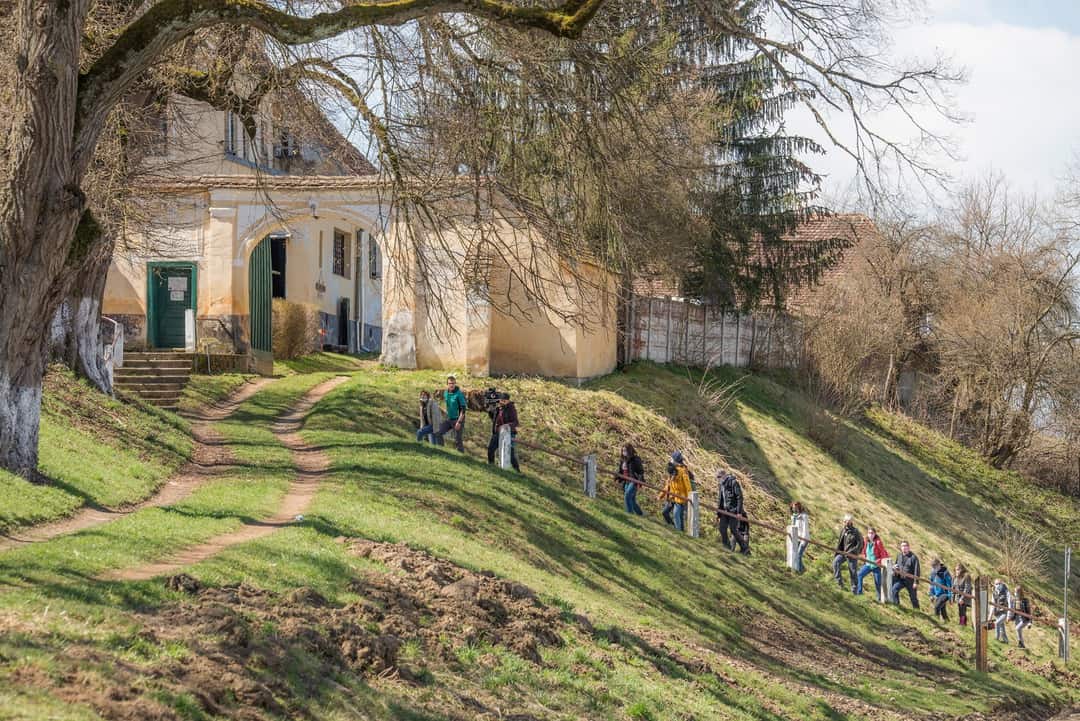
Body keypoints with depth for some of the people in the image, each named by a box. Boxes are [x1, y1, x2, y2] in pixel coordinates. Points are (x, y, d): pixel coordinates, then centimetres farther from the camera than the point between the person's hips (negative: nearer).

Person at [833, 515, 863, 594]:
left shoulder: (855, 532, -8)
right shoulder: (843, 530, 8)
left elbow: (859, 545, -9)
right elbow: (840, 542, 17)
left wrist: (850, 552, -17)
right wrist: (836, 553, 9)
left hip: (852, 555, -5)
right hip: (843, 552, 5)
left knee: (853, 572, 0)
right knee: (836, 562, -22)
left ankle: (855, 590, 12)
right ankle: (839, 581, -16)